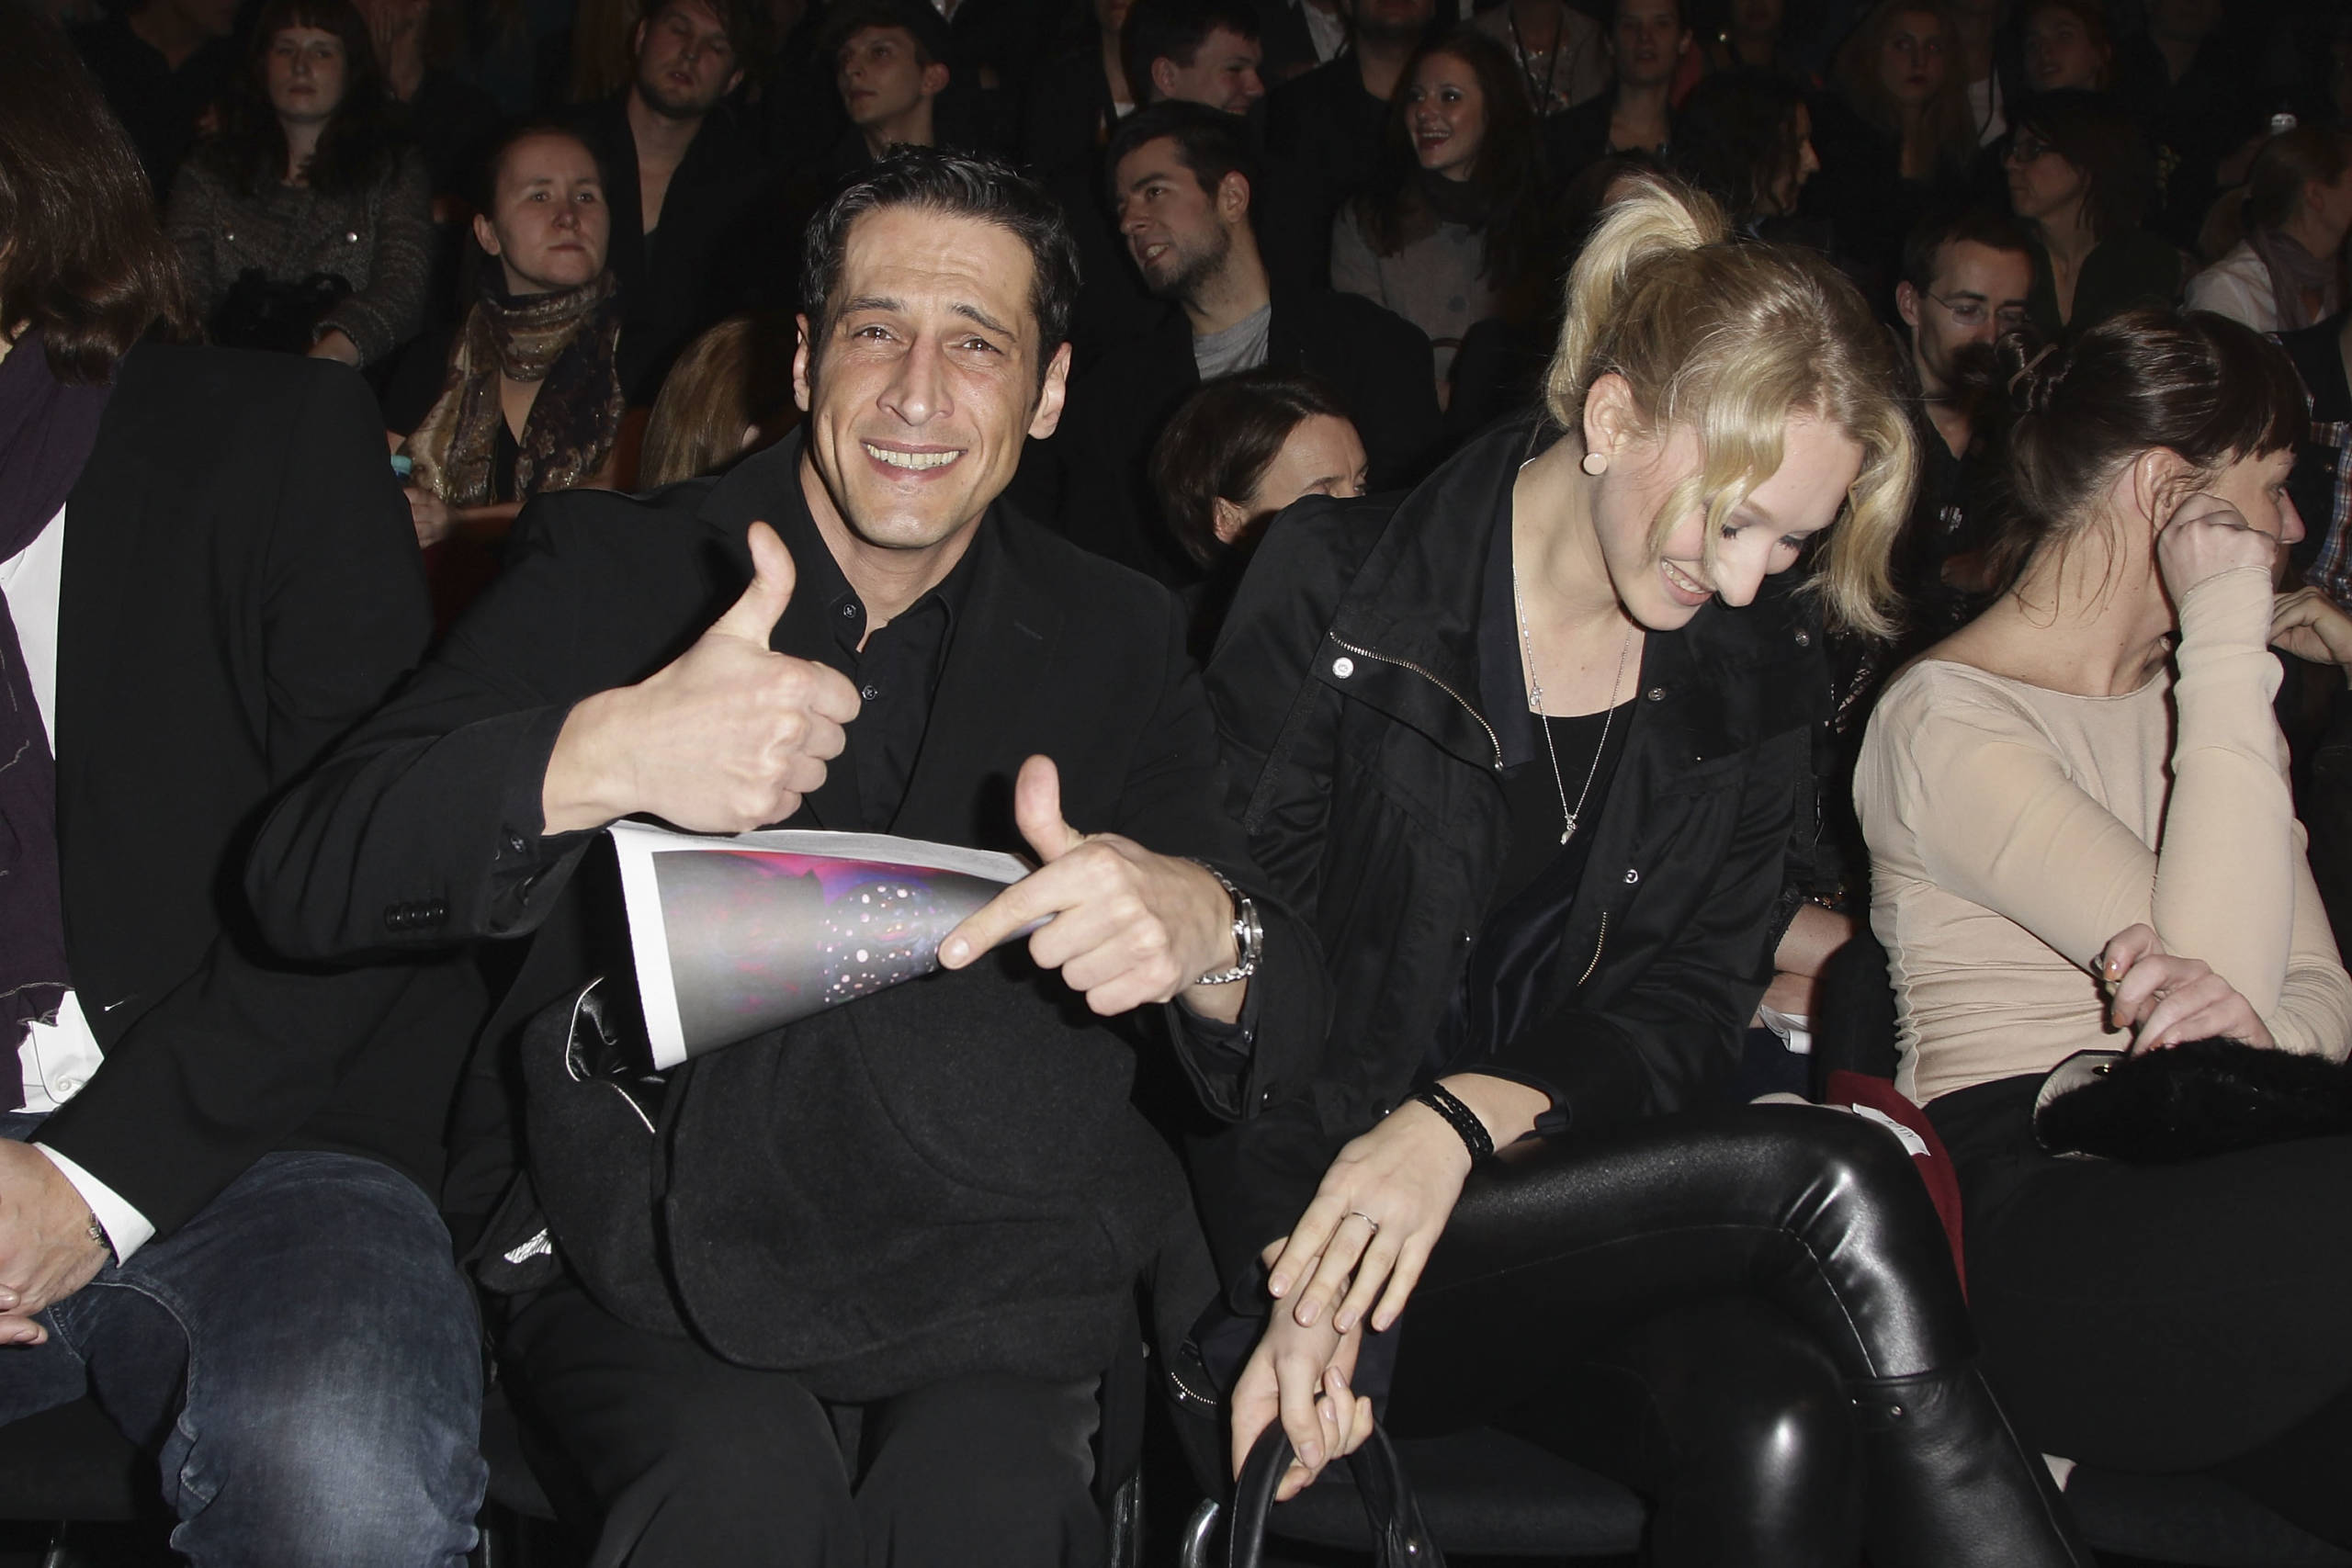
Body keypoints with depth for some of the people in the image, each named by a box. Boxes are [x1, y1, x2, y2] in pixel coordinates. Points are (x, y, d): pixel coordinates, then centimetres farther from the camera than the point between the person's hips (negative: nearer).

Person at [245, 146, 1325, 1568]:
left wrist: (1204, 931, -29)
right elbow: (304, 878, -10)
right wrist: (595, 756, -31)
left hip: (969, 1254, 1)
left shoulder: (1118, 643, 7)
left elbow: (1302, 1011, -2)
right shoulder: (610, 571, 2)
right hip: (623, 1226, -1)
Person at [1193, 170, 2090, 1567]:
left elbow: (1695, 1006, 2)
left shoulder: (1760, 669, 8)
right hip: (1317, 1191, -3)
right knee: (1835, 1178, -25)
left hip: (1579, 1181, 4)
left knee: (1778, 1425, -31)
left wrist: (1467, 1116, -19)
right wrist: (1302, 1282, -21)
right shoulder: (1336, 589, -5)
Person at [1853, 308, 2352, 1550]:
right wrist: (2230, 637, -10)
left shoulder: (2196, 700, 23)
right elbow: (2216, 959, -15)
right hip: (2027, 1207, -6)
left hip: (2202, 1183, 6)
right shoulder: (1946, 722, -3)